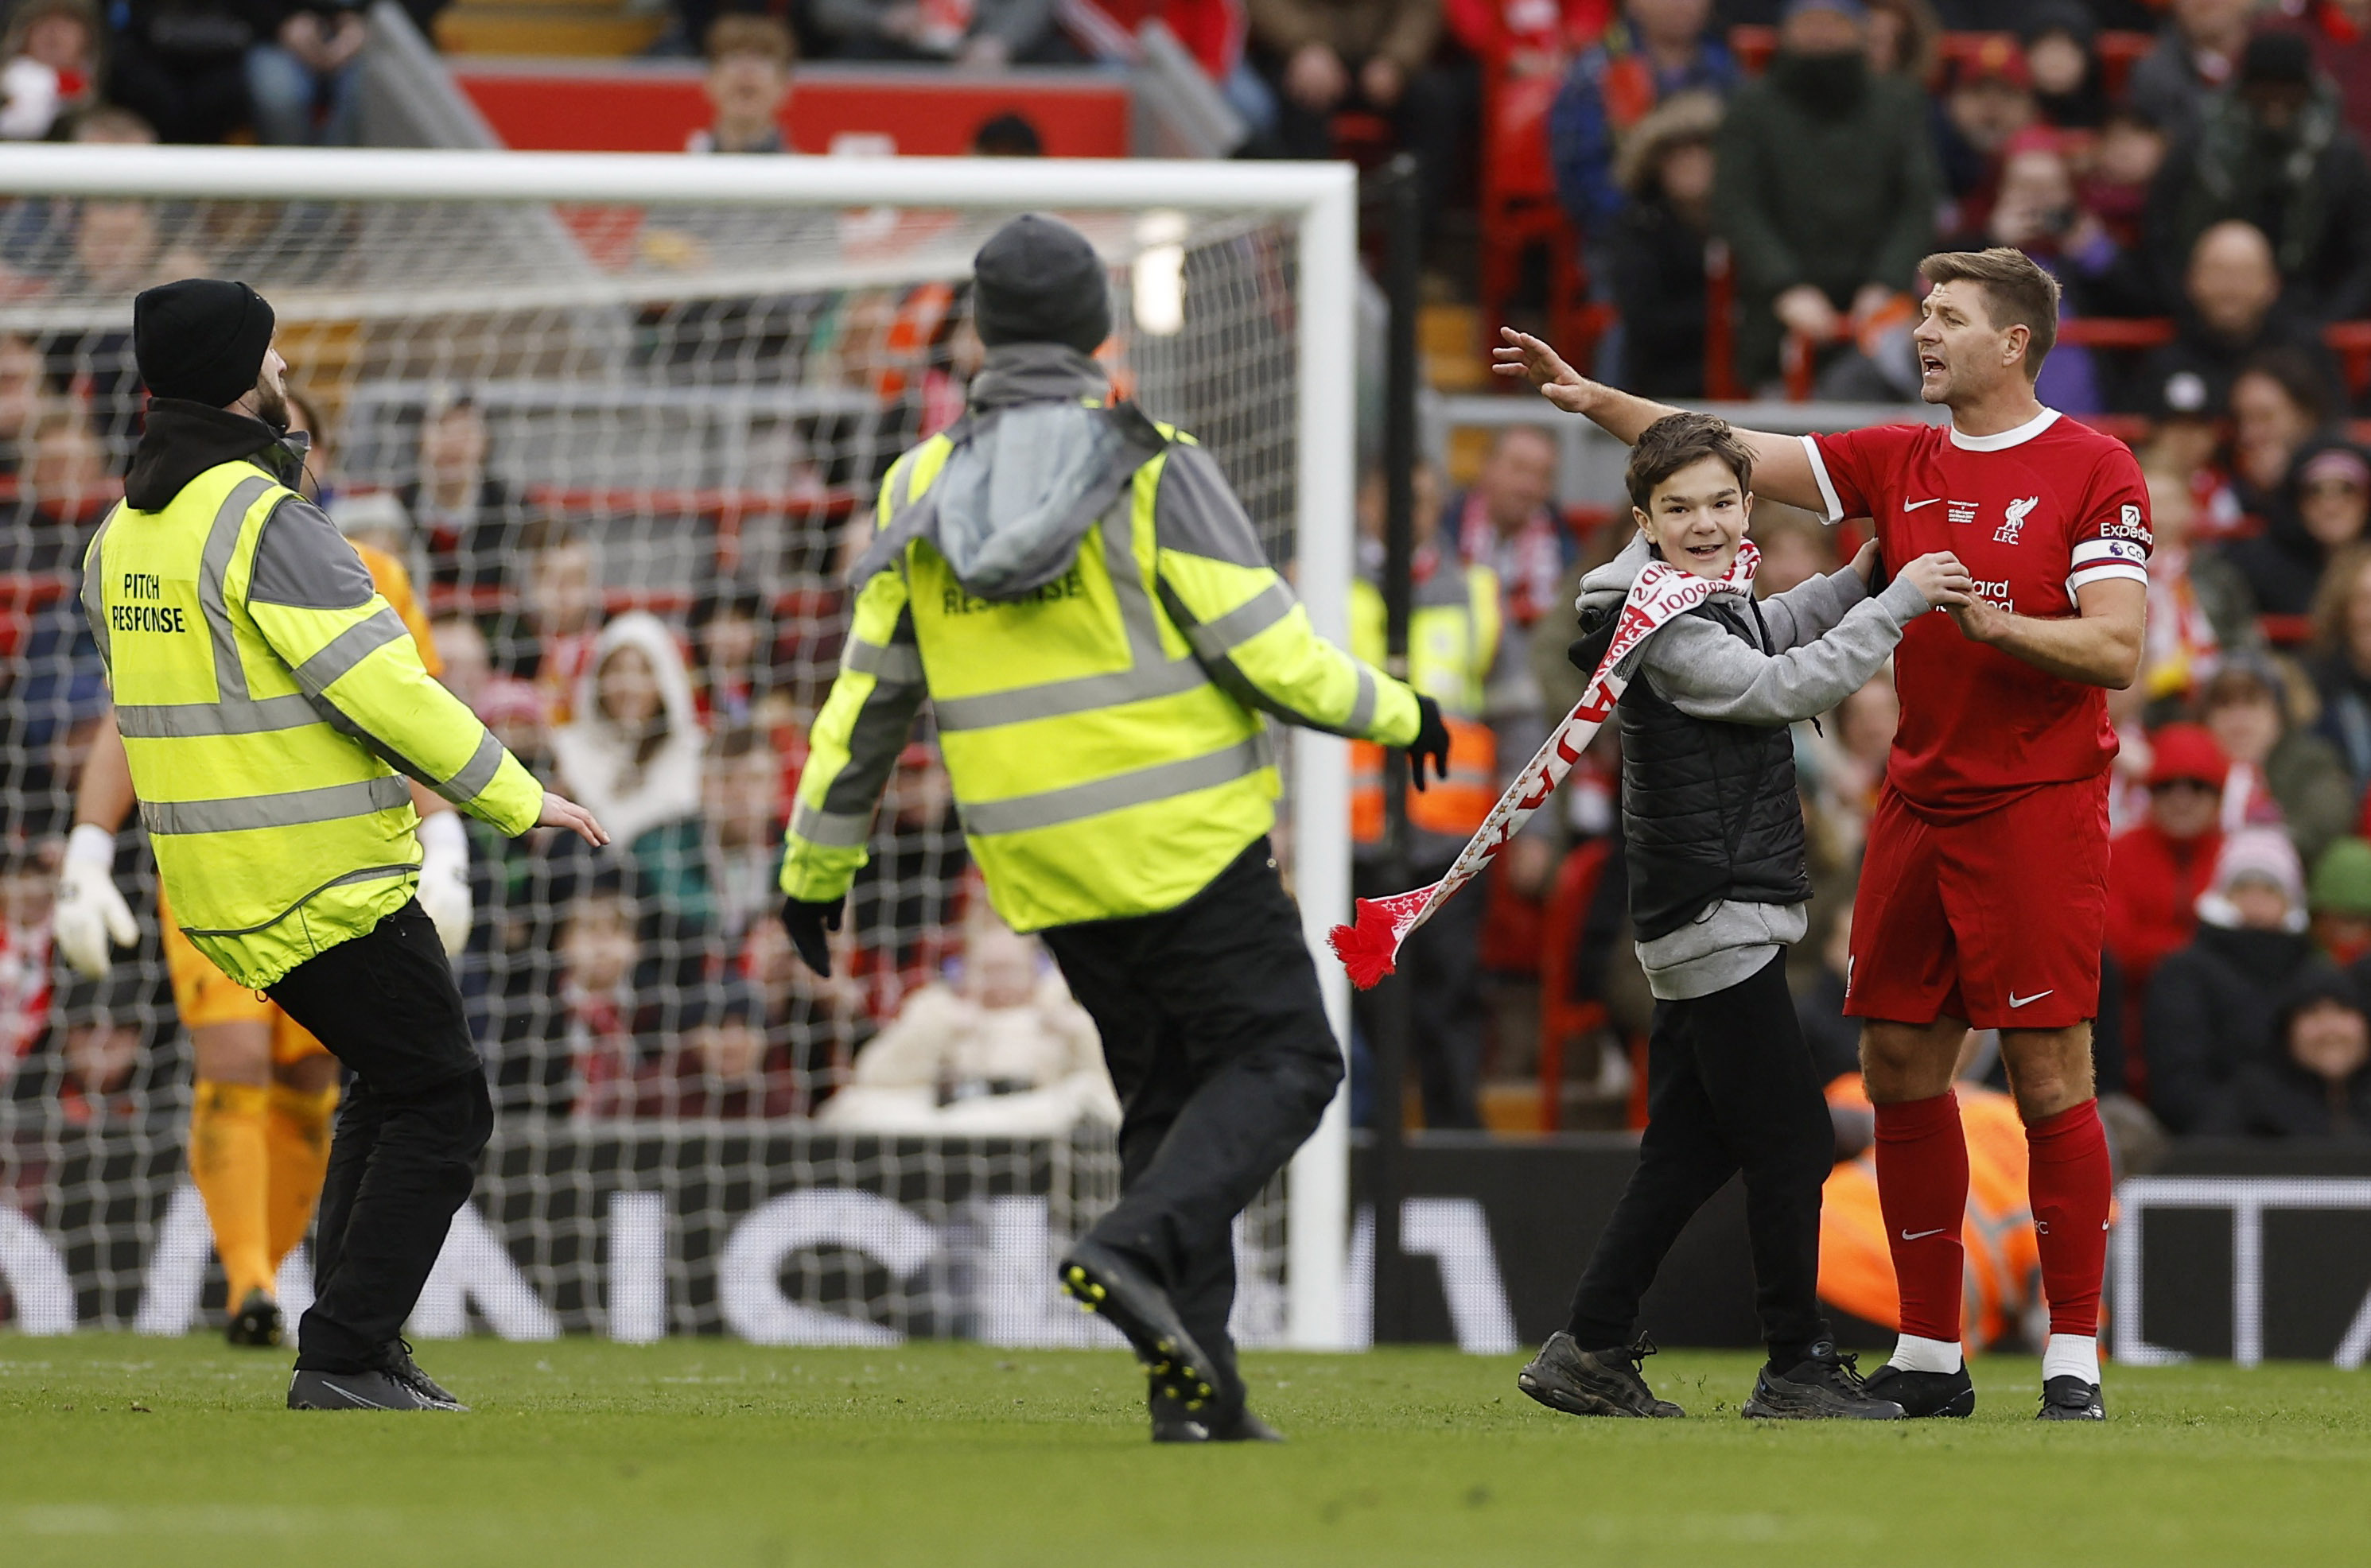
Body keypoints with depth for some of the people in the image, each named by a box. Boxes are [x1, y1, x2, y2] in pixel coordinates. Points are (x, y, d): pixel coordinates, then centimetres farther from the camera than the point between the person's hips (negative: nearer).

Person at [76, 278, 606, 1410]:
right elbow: (385, 682, -20)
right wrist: (516, 796, -10)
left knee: (389, 1082, 23)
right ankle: (347, 1358, -6)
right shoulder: (262, 520, -19)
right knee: (441, 1103, 0)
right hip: (328, 882, -9)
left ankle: (353, 1349, 19)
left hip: (211, 885, 9)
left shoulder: (121, 536, 9)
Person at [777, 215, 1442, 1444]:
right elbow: (1270, 656, -11)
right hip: (1183, 841, -5)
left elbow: (868, 696, 6)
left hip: (1042, 868, 5)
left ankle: (1192, 1386, 5)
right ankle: (1136, 1249, -21)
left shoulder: (923, 489, 3)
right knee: (1281, 1061, 2)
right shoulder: (1151, 473, -10)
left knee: (1166, 1096, 13)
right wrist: (1394, 713, 7)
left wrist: (815, 868, 16)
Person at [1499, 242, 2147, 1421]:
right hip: (1918, 807, 6)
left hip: (2037, 812, -6)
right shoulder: (1900, 464, 12)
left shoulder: (2093, 472, -5)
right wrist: (1596, 401, 2)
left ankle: (2074, 1359, -2)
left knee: (2048, 1078, -7)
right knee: (1900, 1070, 5)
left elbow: (2116, 651, -11)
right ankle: (1928, 1356, 13)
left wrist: (1987, 619, -22)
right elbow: (1734, 455, 10)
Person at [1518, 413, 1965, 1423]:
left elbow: (1767, 637, 35)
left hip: (1709, 922, 10)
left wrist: (1860, 578, 22)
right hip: (1714, 917, -10)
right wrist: (1897, 602, -17)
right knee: (1791, 1143, -7)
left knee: (1692, 1148, 12)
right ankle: (1797, 1368, -2)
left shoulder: (1715, 605, 14)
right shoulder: (1660, 628, -16)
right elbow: (1782, 687, -23)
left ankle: (1591, 1351, 14)